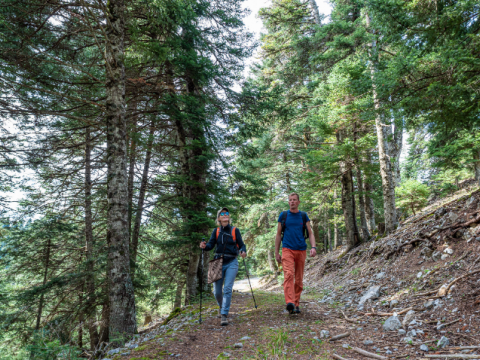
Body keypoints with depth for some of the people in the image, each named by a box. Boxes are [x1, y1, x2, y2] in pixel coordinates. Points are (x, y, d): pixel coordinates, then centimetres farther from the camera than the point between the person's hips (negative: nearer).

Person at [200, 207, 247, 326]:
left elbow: (241, 244, 1)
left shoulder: (235, 230, 2)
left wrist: (243, 252, -21)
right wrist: (204, 246, -26)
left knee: (227, 289, -12)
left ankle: (224, 315, -5)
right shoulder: (216, 231, 6)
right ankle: (221, 306, 37)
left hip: (231, 263, -2)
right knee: (217, 291, 5)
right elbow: (210, 245, -4)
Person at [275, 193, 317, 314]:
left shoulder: (304, 216, 10)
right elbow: (278, 234, 11)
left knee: (299, 279, 5)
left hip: (301, 250, 2)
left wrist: (313, 247, -10)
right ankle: (290, 303, -29)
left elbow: (310, 233, 8)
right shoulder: (283, 215, 7)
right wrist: (276, 252, 8)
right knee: (288, 274, -20)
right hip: (287, 249, -2)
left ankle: (296, 304, 15)